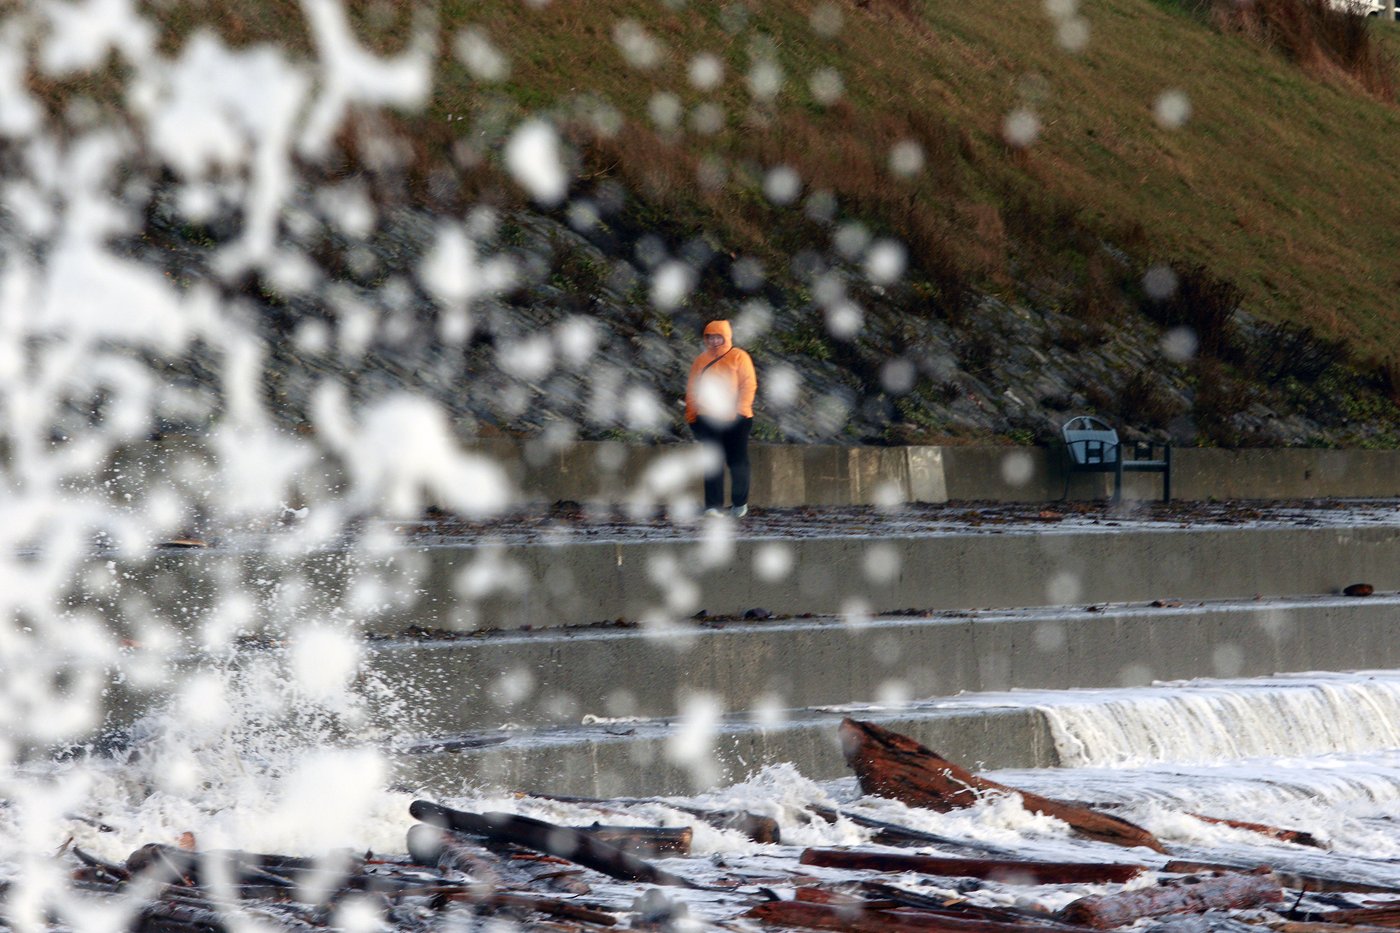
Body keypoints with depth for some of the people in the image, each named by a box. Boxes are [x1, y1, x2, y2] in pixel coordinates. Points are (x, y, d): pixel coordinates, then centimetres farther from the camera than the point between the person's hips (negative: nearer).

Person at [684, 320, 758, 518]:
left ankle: (740, 503, 20)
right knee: (713, 463, -2)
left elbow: (748, 385, -6)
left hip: (735, 419, -3)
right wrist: (692, 416, 6)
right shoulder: (701, 361, 11)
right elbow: (692, 390, 13)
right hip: (708, 419, 3)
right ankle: (713, 506, -4)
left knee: (737, 461, 4)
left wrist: (738, 409, -16)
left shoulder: (739, 357, 0)